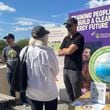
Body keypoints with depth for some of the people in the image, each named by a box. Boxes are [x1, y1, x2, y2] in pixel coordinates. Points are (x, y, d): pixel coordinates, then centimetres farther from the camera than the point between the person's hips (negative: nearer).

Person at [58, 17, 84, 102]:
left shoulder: (79, 37, -9)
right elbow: (59, 53, 9)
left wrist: (64, 50, 2)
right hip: (66, 69, 7)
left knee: (77, 94, 3)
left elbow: (69, 51, -18)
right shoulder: (66, 38, 12)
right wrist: (67, 51, -7)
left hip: (75, 70, -7)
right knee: (69, 92, 17)